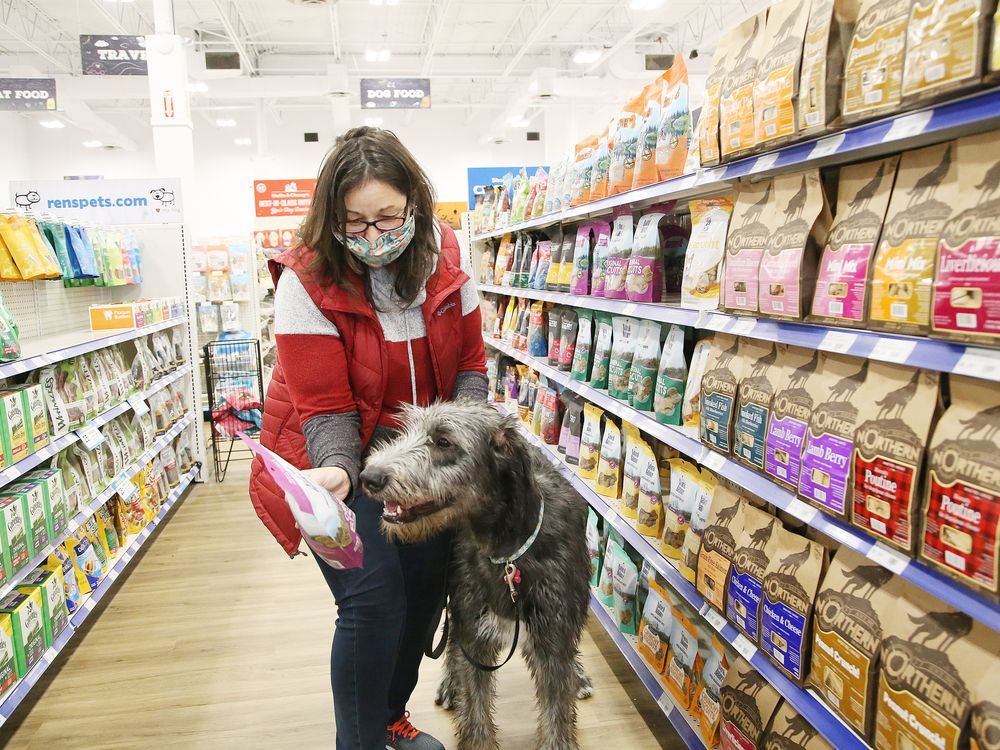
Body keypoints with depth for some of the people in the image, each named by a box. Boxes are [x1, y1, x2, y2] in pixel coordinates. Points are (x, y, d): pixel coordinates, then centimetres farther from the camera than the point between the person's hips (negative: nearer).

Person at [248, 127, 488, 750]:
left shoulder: (445, 261, -8)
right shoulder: (307, 281, -20)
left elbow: (471, 362, -2)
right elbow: (325, 408, -20)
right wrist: (336, 471, -39)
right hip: (335, 459, -4)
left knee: (428, 581, 9)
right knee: (374, 596, -12)